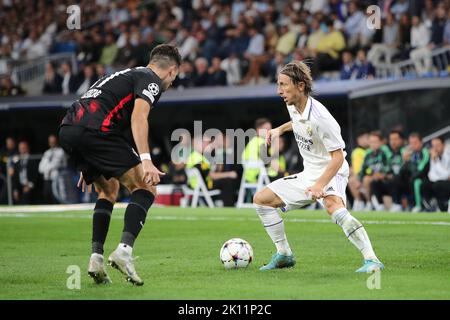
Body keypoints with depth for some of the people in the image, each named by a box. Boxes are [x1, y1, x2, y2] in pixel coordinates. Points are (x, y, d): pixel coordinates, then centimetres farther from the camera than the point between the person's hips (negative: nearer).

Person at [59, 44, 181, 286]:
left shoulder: (127, 74, 34)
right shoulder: (152, 80, 7)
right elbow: (138, 116, -13)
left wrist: (89, 167, 40)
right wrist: (146, 160, -21)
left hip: (67, 130, 9)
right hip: (95, 130, -9)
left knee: (108, 191, 25)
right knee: (146, 189, -2)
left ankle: (96, 258, 13)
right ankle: (124, 250, -20)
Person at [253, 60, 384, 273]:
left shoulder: (320, 117, -26)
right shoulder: (292, 106, 0)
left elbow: (338, 157, -26)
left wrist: (320, 184, -37)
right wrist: (280, 129, 20)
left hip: (331, 174, -10)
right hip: (308, 175, 10)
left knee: (333, 206, -41)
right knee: (261, 199, 11)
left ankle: (371, 260, -43)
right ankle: (284, 255, 20)